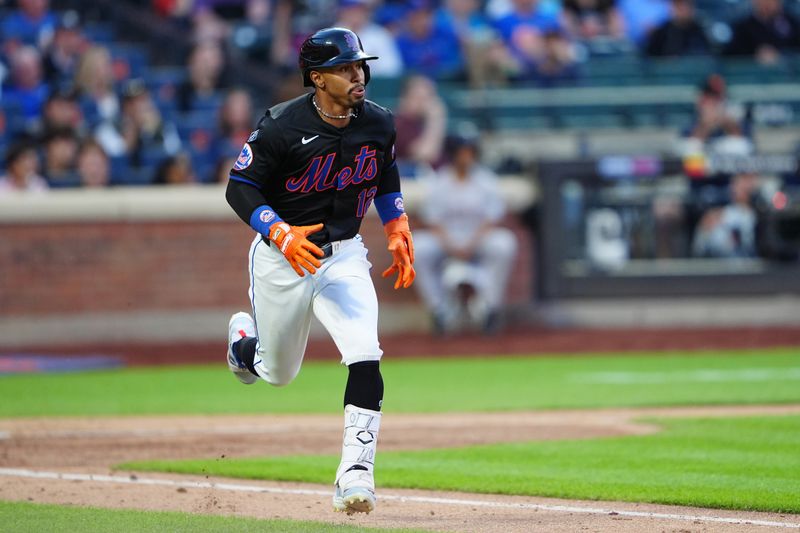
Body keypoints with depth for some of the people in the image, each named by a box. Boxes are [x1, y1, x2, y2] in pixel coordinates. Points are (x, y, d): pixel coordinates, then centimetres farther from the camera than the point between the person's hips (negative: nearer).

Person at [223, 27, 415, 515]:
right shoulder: (281, 127, -19)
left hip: (344, 256, 3)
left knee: (365, 356, -20)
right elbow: (240, 188, -14)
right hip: (281, 258, -2)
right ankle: (245, 335, 50)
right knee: (278, 373, 13)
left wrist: (399, 232, 6)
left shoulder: (378, 124, -4)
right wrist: (281, 234, -28)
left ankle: (355, 473, -17)